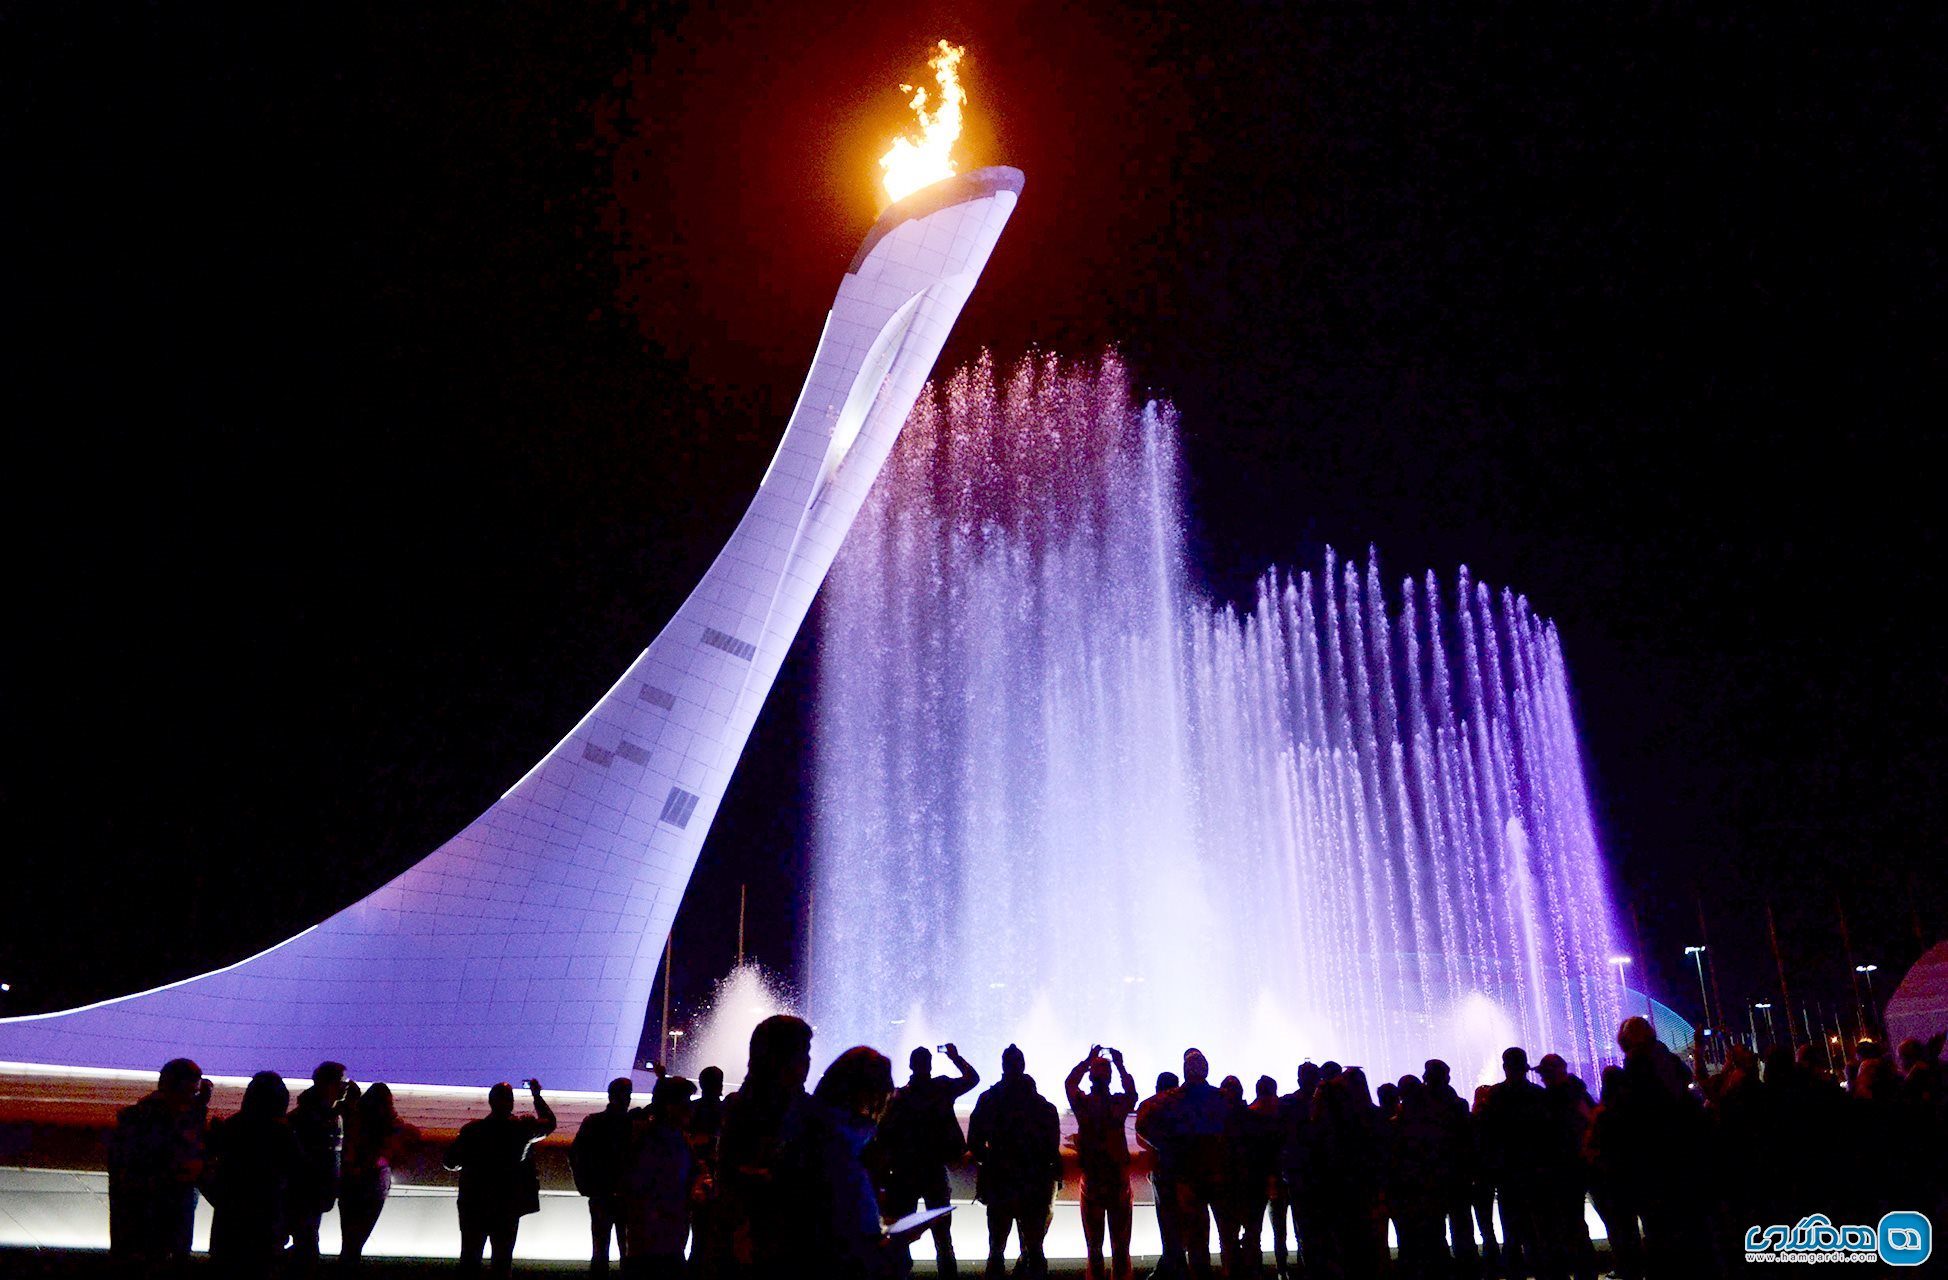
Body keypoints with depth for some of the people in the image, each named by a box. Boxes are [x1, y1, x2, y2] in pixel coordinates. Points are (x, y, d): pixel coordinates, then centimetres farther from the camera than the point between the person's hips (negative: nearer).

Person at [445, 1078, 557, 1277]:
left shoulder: (471, 1130, -13)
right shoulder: (522, 1127, -11)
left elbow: (451, 1163, -5)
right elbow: (549, 1122, 9)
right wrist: (537, 1095, 18)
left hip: (473, 1205, 0)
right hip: (508, 1206, 0)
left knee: (470, 1257, 12)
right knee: (502, 1259, 11)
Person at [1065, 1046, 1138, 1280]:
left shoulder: (1082, 1103, -8)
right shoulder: (1120, 1103, -8)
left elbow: (1069, 1082, 14)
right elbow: (1132, 1091, 17)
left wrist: (1088, 1059, 20)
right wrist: (1120, 1065, 19)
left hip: (1091, 1182, 0)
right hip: (1119, 1181, 0)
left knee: (1094, 1246, 8)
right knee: (1121, 1247, 9)